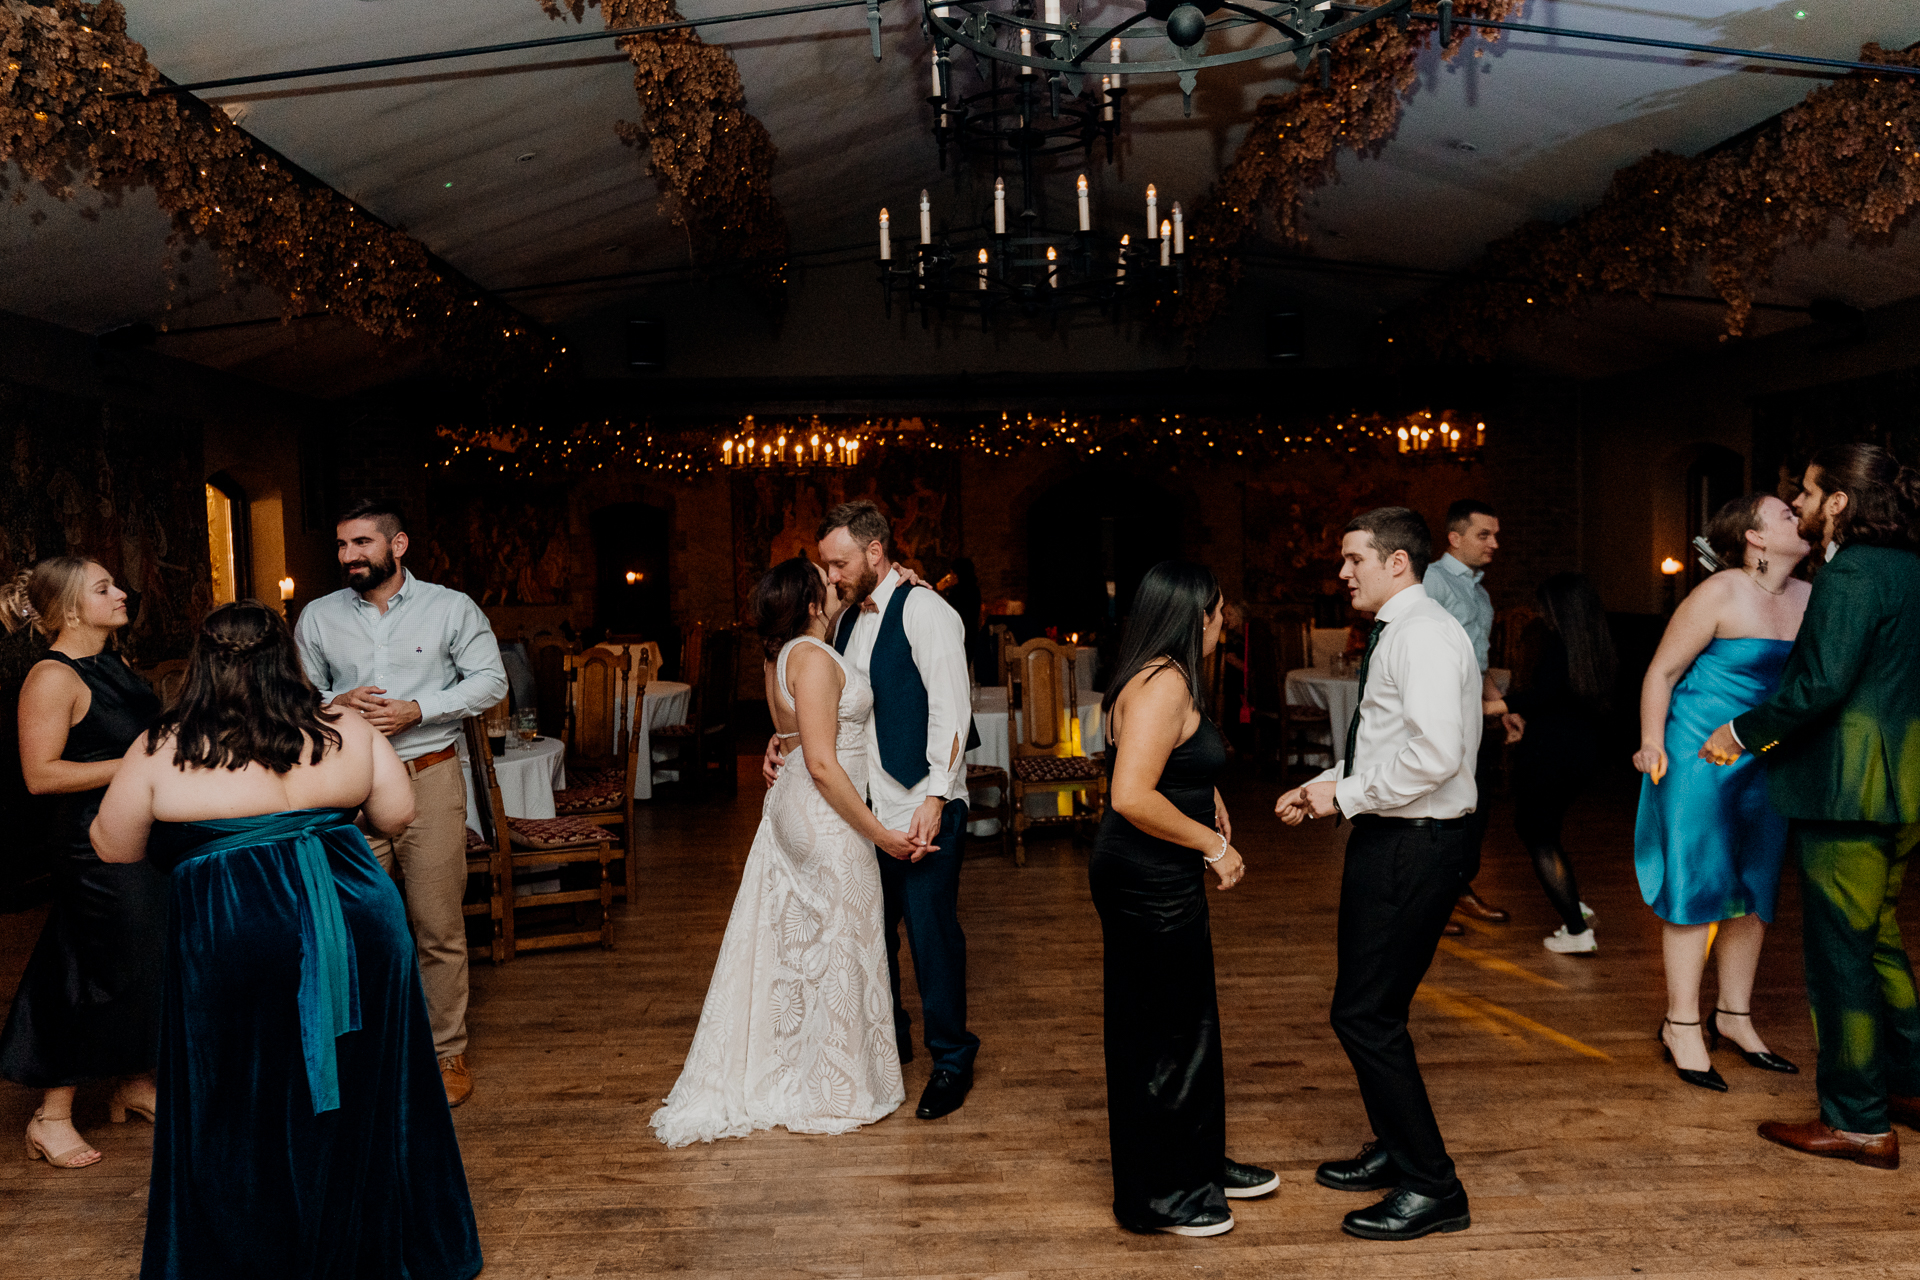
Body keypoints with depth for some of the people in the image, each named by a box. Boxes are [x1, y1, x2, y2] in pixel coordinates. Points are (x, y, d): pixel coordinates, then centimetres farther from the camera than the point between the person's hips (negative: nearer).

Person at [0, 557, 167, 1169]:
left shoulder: (115, 663, 12)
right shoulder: (52, 678, -15)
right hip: (97, 846, -9)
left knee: (145, 962, 16)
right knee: (95, 972, -2)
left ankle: (133, 1084, 31)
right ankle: (51, 1116, 11)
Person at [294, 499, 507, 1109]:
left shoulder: (451, 607, 2)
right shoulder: (318, 617, 10)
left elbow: (489, 681, -1)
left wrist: (415, 709, -13)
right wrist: (335, 704, -9)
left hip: (430, 778, -2)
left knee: (439, 926, 1)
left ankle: (446, 1053, 14)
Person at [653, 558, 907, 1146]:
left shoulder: (783, 656, 9)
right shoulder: (814, 659, -20)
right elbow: (822, 764, -24)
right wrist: (877, 832, -19)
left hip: (792, 807, 10)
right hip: (826, 817, -10)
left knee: (793, 943, 18)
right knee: (834, 947, 2)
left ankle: (782, 1072, 32)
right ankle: (835, 1092, 16)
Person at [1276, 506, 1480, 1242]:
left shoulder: (1424, 635, -17)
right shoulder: (1393, 634, 15)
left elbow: (1435, 753, -29)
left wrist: (1347, 795, -18)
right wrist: (1323, 790, 10)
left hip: (1416, 845, -10)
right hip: (1390, 840, 10)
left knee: (1366, 1014, -5)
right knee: (1369, 1008, 19)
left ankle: (1432, 1190, 8)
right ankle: (1395, 1153, 36)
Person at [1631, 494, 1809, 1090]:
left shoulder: (1808, 598, 6)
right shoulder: (1719, 595, -12)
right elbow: (1662, 672, -10)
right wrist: (1652, 742, -17)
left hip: (1766, 764, 7)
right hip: (1699, 755, -7)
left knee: (1754, 889, 12)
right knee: (1697, 885, -3)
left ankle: (1733, 1016, 25)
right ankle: (1682, 1024, 7)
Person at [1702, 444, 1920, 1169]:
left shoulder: (1851, 575, -17)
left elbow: (1820, 684, -24)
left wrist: (1743, 732, -12)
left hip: (1850, 792, -10)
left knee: (1840, 952, 1)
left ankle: (1858, 1123, 11)